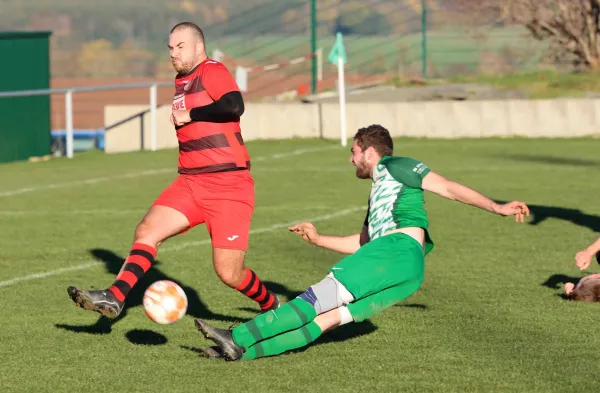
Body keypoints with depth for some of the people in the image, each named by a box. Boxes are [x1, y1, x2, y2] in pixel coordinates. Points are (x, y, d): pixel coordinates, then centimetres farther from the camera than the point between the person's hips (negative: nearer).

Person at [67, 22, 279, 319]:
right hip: (190, 182, 8)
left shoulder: (212, 71, -9)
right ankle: (114, 298, -14)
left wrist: (190, 115, -18)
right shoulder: (181, 81, 18)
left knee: (229, 273, -6)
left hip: (229, 186, -8)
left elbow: (234, 106, -28)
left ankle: (272, 307, 20)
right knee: (147, 231, -13)